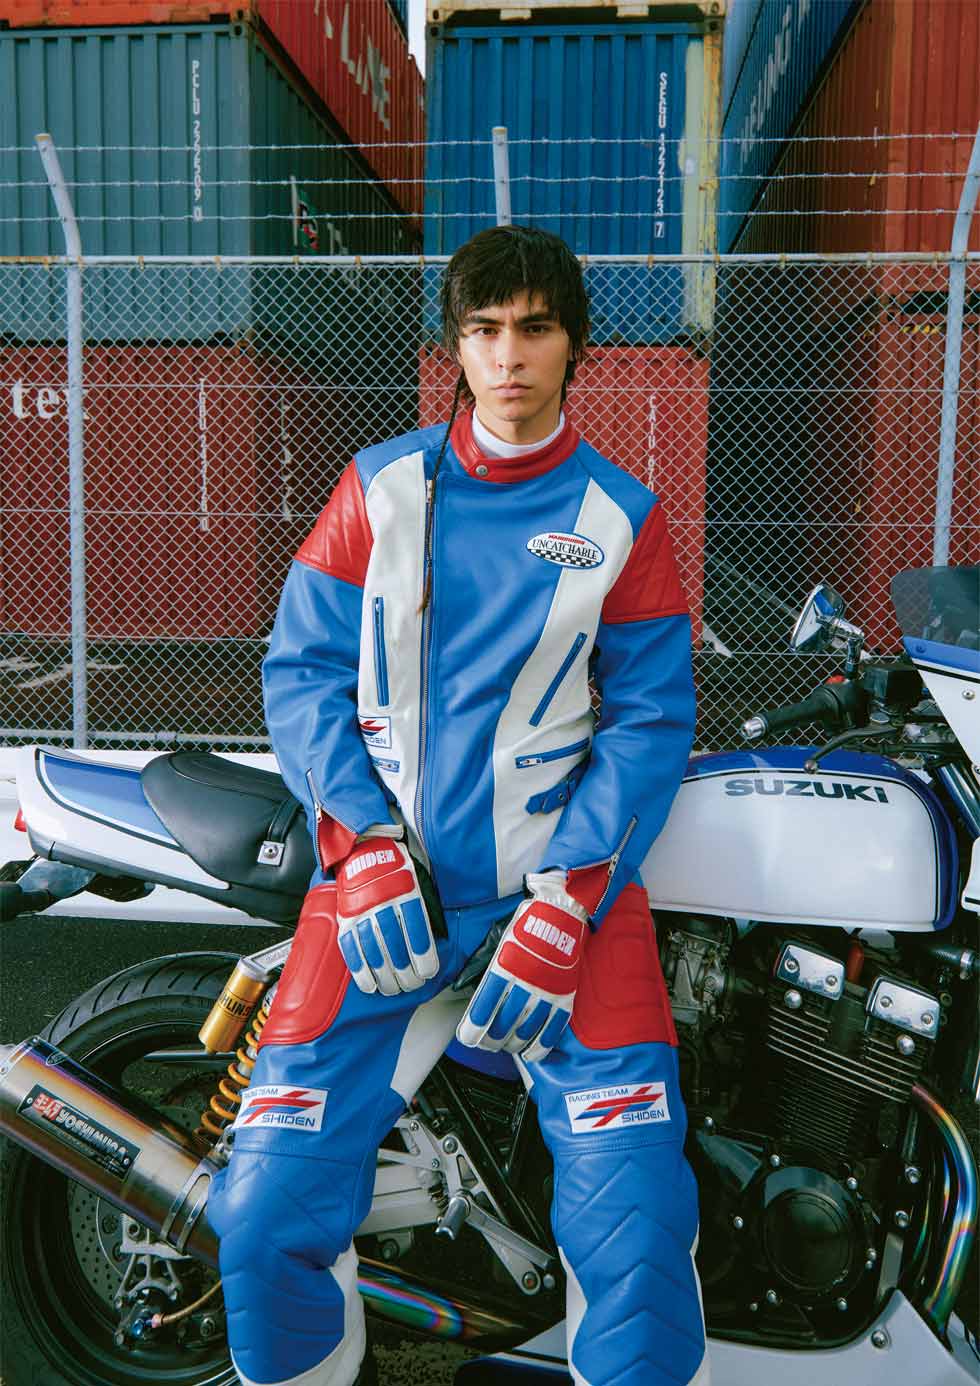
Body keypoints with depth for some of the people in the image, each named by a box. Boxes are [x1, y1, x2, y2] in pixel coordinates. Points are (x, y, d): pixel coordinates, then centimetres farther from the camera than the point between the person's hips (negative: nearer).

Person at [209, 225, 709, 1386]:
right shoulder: (379, 486, 6)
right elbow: (301, 667, 2)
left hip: (567, 870, 0)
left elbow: (649, 721, -1)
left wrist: (564, 905, -12)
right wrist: (366, 846, -11)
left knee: (639, 1227, -11)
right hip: (383, 874, 1)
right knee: (265, 1216, -5)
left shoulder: (623, 518, 4)